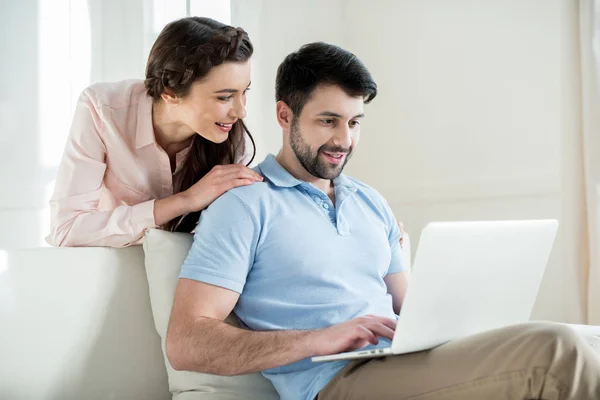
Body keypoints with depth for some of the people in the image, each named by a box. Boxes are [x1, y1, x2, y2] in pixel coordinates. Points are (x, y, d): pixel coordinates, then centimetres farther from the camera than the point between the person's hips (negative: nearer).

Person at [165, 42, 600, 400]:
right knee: (554, 351, -26)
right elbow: (185, 345, -9)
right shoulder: (244, 205, 0)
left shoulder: (371, 202, 22)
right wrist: (319, 339, -19)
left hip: (410, 365, 7)